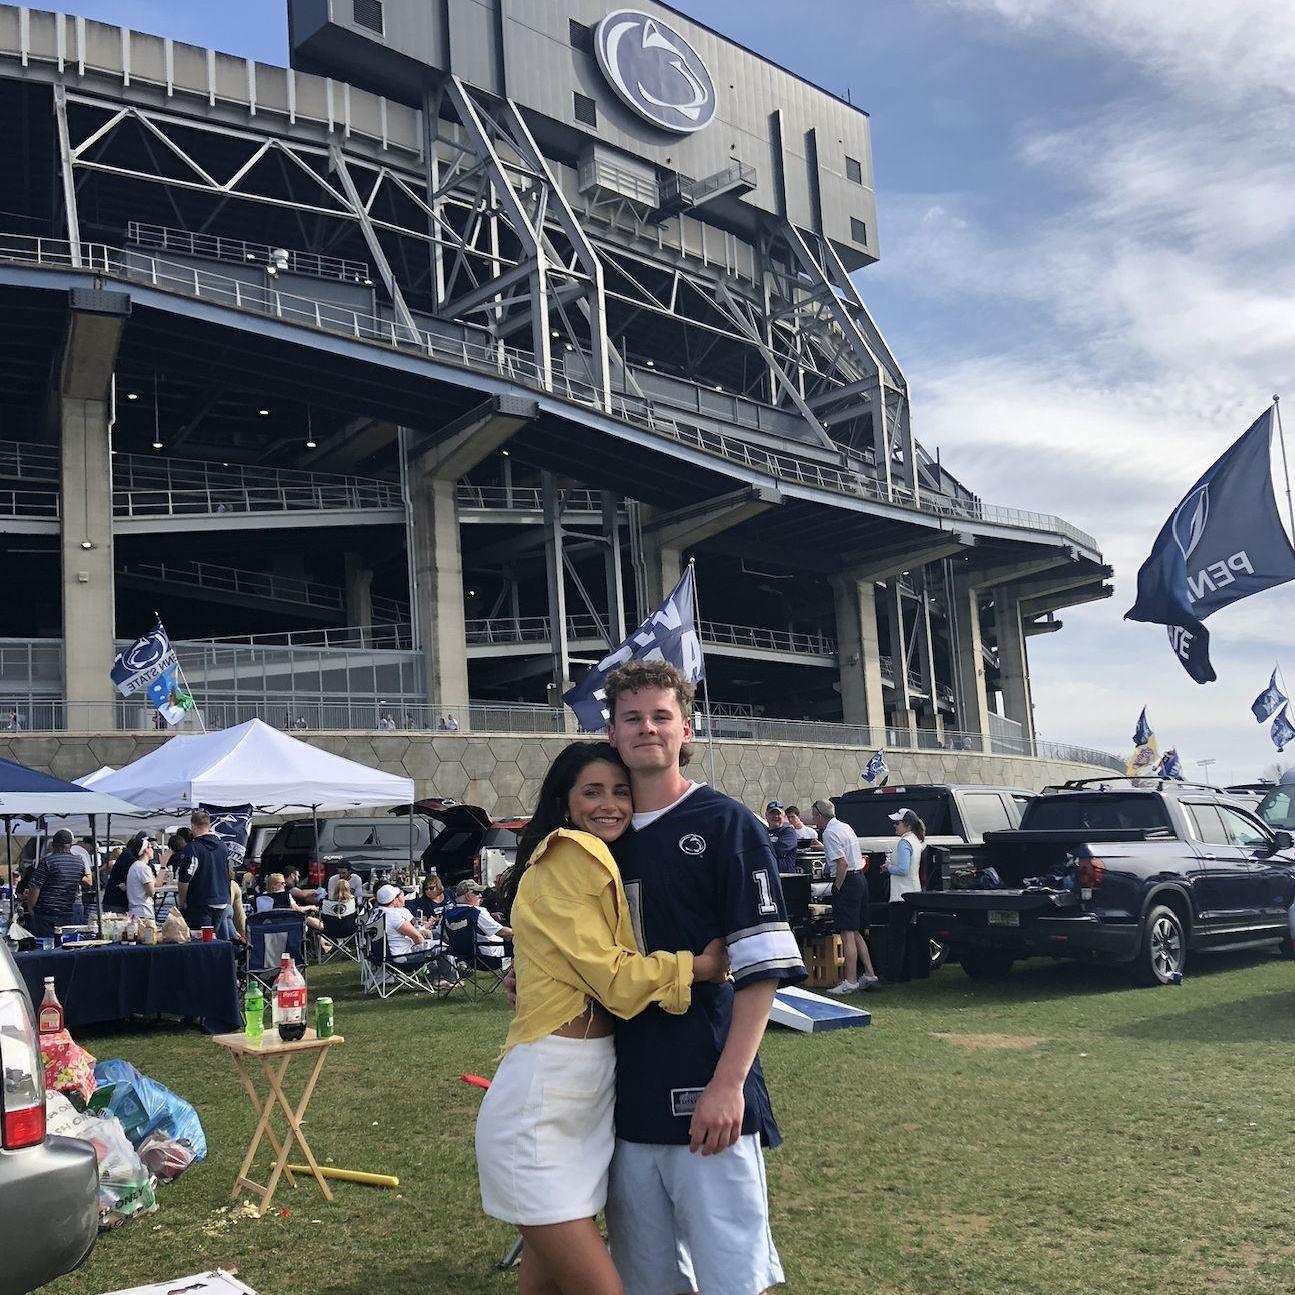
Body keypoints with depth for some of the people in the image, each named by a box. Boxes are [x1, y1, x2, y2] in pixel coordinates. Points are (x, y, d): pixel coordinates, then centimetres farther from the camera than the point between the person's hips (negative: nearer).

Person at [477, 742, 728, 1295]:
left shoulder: (600, 864, 18)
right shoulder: (567, 857, -11)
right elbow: (611, 974, -13)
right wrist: (702, 965, -7)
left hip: (592, 1093, 9)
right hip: (543, 1102, -9)